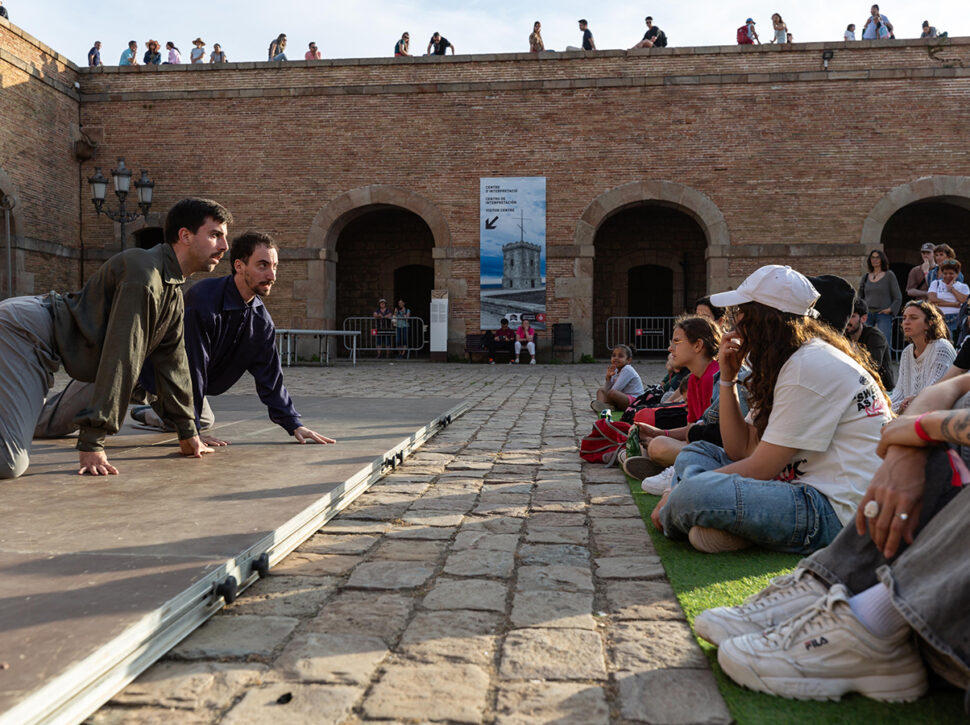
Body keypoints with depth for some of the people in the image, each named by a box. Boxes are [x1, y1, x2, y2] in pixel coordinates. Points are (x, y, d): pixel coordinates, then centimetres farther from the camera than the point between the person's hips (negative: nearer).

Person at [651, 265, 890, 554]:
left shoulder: (811, 367, -16)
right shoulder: (785, 363, 16)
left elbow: (759, 469, -16)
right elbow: (741, 450, 12)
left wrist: (680, 494, -8)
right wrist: (728, 378, 6)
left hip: (835, 509, -11)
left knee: (692, 495, -31)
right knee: (695, 451, 17)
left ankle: (669, 519, 4)